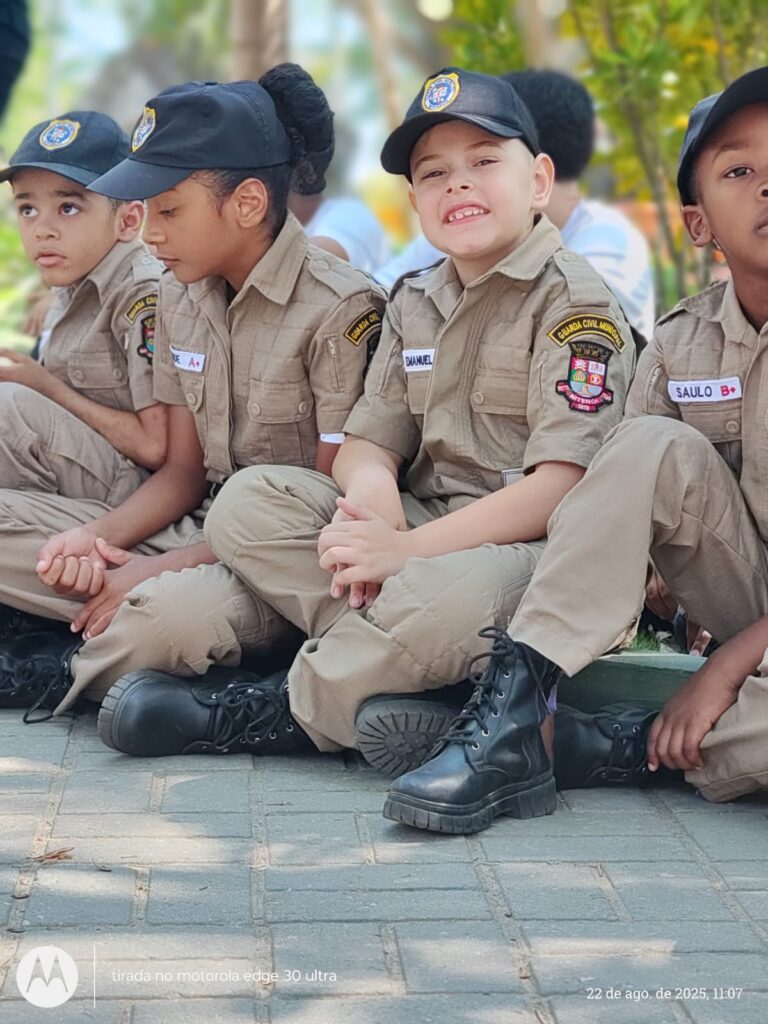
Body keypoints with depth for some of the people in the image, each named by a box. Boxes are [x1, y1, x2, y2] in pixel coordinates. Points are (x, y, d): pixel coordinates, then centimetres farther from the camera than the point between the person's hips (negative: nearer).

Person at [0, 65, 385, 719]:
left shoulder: (340, 309, -15)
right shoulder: (180, 298, 9)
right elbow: (183, 472, 13)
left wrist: (163, 567, -18)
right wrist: (97, 536, -8)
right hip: (202, 531, 8)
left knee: (173, 609, -39)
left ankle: (64, 678, -9)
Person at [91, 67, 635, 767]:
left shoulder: (576, 301, -9)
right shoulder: (415, 305, 15)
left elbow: (562, 486, -19)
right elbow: (366, 443, 11)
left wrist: (407, 548, -23)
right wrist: (374, 499, -15)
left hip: (534, 550, -7)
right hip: (426, 524, 7)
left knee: (455, 590, -41)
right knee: (249, 498, -8)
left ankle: (278, 708, -19)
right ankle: (396, 658, -23)